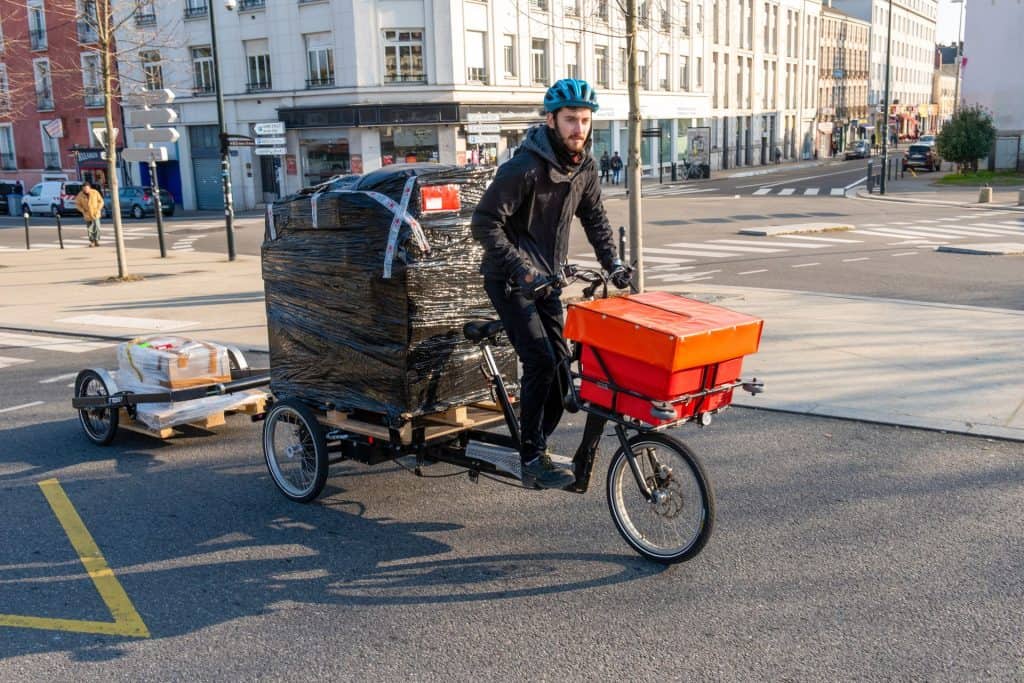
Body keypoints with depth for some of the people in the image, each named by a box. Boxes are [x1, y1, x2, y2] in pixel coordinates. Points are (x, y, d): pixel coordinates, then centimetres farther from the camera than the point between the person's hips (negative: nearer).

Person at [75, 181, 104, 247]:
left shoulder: (95, 193, -8)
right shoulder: (80, 195, -7)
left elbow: (101, 201, 1)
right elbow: (77, 204, 2)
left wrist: (98, 209, -9)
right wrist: (83, 210, -11)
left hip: (95, 214, -1)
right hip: (87, 215, 1)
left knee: (97, 228, -11)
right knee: (89, 229, 4)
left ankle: (97, 241, 1)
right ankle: (92, 242, 18)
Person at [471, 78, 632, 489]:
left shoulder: (584, 167, 2)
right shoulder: (524, 167, -21)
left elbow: (595, 219, 14)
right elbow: (485, 224, -22)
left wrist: (612, 264, 3)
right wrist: (522, 268, -27)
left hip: (546, 278, 7)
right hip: (510, 280, -7)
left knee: (560, 363, 4)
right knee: (541, 363, -16)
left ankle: (537, 444, 21)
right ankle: (532, 462, -6)